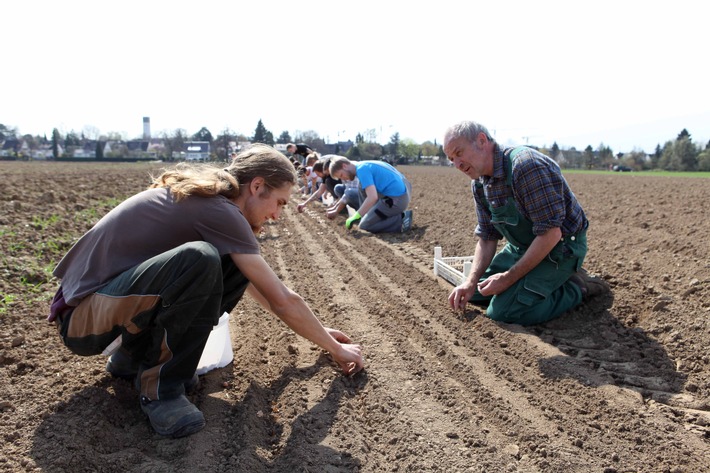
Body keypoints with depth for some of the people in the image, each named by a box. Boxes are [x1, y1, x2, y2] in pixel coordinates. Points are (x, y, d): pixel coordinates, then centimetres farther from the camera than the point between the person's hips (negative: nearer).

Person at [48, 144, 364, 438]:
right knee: (199, 259, -33)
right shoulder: (219, 210, -21)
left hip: (112, 293, 9)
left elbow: (257, 287, 17)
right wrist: (336, 349, -1)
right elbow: (283, 302, -16)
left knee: (236, 269, -2)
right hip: (83, 318, -9)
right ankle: (158, 384, -13)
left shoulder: (202, 195, 7)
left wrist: (315, 330, 20)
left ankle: (135, 357, 8)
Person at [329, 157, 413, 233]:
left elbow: (372, 197, -25)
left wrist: (355, 217, -17)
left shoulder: (362, 169, -13)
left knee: (364, 226, 0)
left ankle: (401, 220, -6)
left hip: (396, 200, -10)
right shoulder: (365, 165, 17)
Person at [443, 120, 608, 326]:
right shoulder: (479, 184, -1)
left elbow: (551, 233, -29)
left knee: (502, 310, -21)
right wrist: (471, 281, -11)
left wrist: (509, 278, -24)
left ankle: (576, 286, -2)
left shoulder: (526, 165, -29)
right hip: (523, 247, 8)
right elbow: (487, 237, 4)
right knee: (476, 292, 8)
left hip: (560, 246, -8)